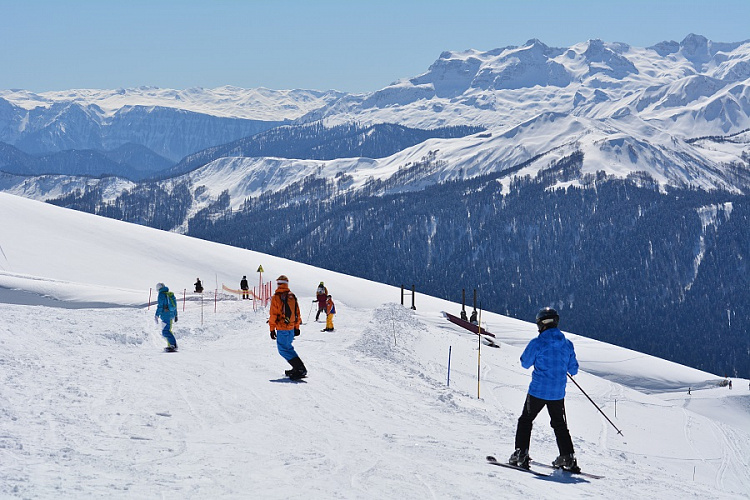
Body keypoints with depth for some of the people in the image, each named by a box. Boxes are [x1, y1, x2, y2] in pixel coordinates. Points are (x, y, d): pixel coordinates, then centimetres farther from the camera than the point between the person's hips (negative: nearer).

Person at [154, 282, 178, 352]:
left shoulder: (161, 295, -9)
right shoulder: (170, 294, 14)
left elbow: (160, 306, -15)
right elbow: (174, 305, 20)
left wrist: (157, 316, -13)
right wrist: (175, 315, 28)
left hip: (165, 315, -9)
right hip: (171, 314, 9)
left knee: (165, 331, -10)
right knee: (168, 330, 21)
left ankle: (173, 345, -17)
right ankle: (170, 345, 24)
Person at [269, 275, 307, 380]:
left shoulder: (276, 297, -9)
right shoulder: (292, 297, 9)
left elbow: (273, 315, -8)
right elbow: (297, 313, 15)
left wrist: (272, 329, -3)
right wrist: (296, 327, 23)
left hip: (282, 329, -7)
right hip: (292, 328, 7)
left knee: (283, 349, -5)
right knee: (287, 347, 21)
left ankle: (300, 369, -16)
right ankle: (297, 368, 20)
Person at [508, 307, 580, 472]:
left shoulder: (537, 343, -13)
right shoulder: (567, 344, 0)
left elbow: (525, 363, -2)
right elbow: (573, 370, 7)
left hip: (538, 390, -4)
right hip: (558, 393, 4)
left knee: (525, 420, 11)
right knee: (559, 424, 19)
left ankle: (521, 454, 3)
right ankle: (568, 457, 14)